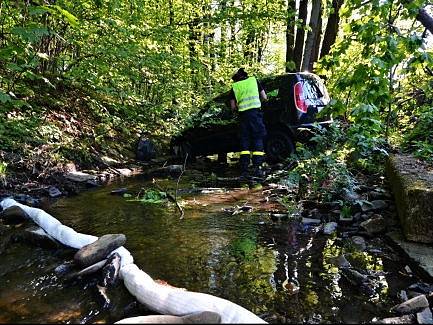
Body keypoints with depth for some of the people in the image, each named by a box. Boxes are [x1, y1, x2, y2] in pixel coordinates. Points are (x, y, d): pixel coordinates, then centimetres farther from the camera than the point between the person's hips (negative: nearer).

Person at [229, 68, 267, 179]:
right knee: (258, 140, 2)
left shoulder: (234, 87, 15)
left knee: (245, 141, 6)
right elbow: (264, 97, 16)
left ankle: (244, 170, 0)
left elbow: (233, 106, 11)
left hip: (243, 114, 1)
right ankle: (257, 168, -9)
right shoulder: (254, 80, 16)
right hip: (255, 111, -1)